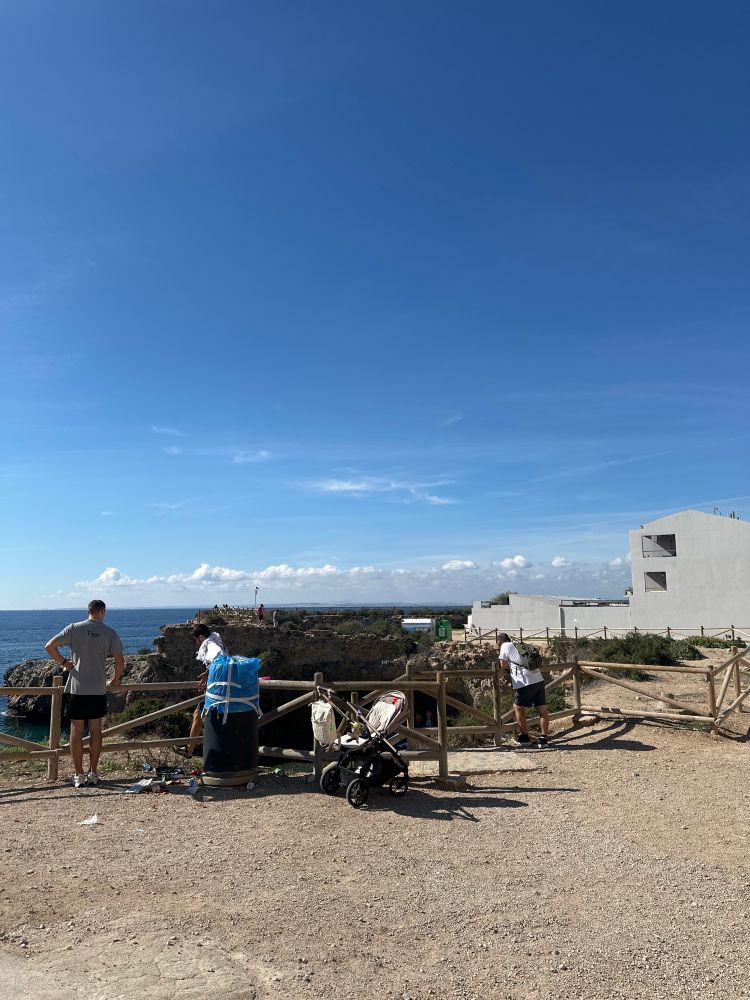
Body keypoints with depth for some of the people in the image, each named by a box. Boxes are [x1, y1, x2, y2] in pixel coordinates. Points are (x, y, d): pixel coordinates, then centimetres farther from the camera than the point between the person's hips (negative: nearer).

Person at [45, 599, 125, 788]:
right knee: (95, 730, 10)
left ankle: (78, 775, 10)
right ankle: (93, 774, 16)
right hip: (99, 689, 1)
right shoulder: (110, 633, -1)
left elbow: (49, 646, -4)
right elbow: (120, 661, -1)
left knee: (77, 731, 6)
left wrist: (63, 662, 9)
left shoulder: (74, 628, -1)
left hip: (77, 688, 0)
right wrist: (115, 681, 15)